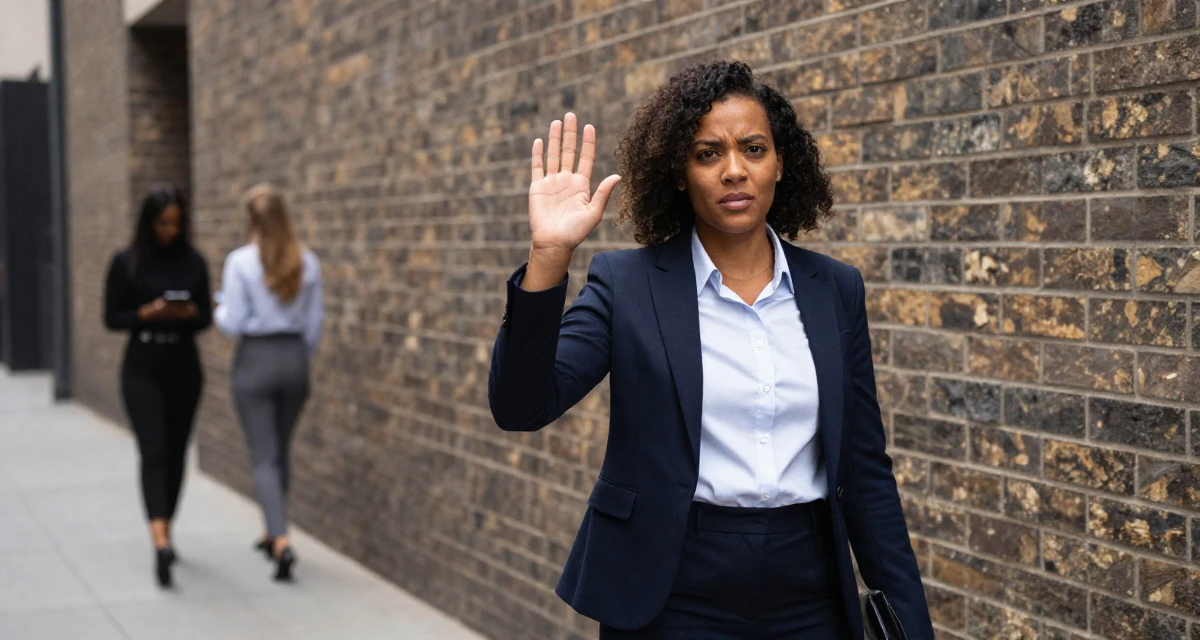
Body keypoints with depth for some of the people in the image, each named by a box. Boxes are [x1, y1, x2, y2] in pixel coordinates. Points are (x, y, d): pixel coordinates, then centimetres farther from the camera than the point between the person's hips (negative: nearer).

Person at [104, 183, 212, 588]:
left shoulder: (193, 262, 4)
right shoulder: (126, 262, -2)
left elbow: (206, 317, 8)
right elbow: (111, 318, -1)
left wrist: (190, 312, -14)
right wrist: (147, 313, -18)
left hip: (184, 367, 3)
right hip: (142, 369, -3)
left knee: (176, 453, 9)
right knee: (154, 452, -13)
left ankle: (165, 531, 25)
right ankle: (161, 542, -23)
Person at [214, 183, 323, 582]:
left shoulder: (241, 262, -12)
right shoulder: (307, 263, -1)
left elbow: (232, 324, -11)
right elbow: (314, 326, 4)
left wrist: (218, 310, 11)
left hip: (255, 359, -4)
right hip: (294, 357, 4)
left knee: (264, 458, -1)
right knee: (281, 453, 19)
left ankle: (282, 541, -15)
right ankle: (274, 533, 31)